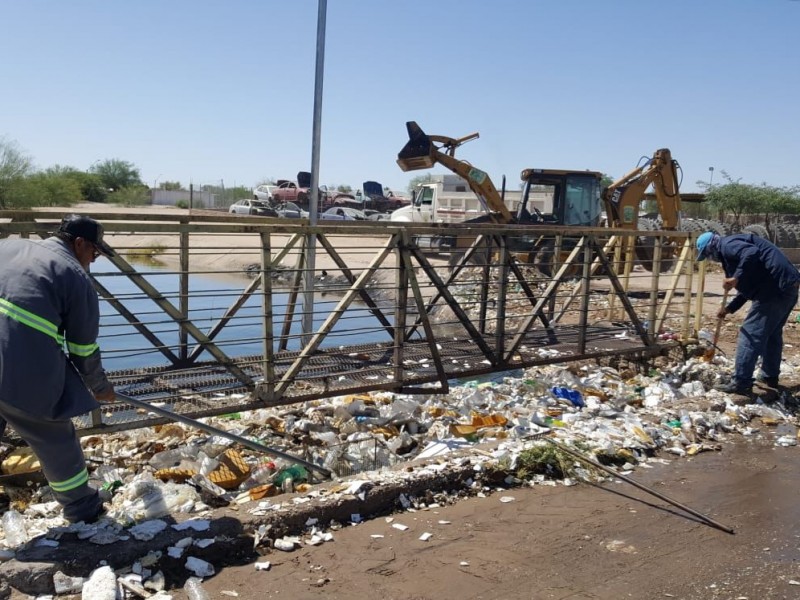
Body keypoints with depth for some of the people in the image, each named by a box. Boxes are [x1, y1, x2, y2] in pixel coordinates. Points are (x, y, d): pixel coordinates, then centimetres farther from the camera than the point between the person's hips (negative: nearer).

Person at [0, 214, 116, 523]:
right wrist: (100, 387, 20)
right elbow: (83, 349, 4)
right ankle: (83, 509, 33)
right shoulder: (76, 277, 0)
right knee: (57, 443, 15)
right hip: (25, 375, -5)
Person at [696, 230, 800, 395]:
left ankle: (741, 383, -6)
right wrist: (729, 308, 25)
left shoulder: (727, 245, -6)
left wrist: (736, 278, -25)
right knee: (772, 333, 24)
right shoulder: (730, 251, 26)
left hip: (775, 289, -11)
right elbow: (747, 288, 30)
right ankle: (770, 376, 34)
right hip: (786, 288, 11)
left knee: (750, 335, -7)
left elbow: (752, 254, -28)